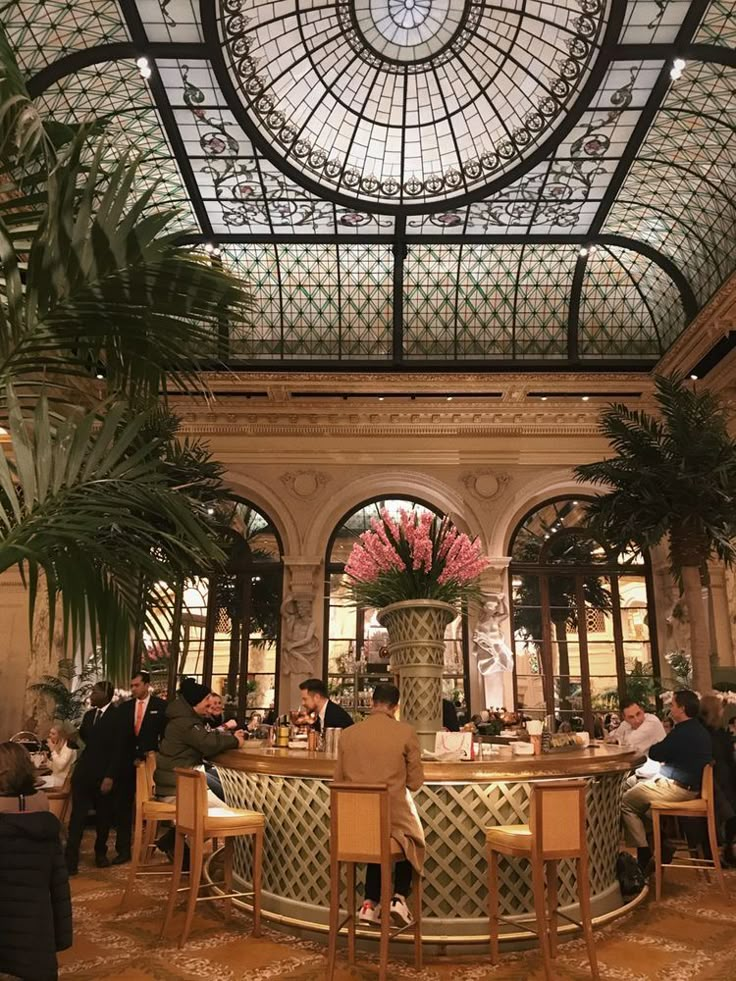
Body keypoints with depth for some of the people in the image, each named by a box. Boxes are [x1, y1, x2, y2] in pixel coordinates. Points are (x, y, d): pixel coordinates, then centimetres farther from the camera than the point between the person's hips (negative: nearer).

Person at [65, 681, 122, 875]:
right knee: (77, 815, -1)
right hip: (83, 772, 5)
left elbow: (118, 750, -14)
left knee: (103, 816, 9)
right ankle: (70, 860, 0)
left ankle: (100, 852, 28)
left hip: (104, 775, -5)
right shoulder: (89, 715, 10)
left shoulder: (117, 716, -11)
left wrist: (110, 777, -17)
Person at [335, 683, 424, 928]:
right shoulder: (405, 732, -10)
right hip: (394, 816, -3)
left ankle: (371, 903, 26)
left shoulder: (348, 734, -2)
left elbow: (339, 780, 7)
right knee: (413, 841, 30)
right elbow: (415, 782, -4)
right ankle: (399, 897, 17)